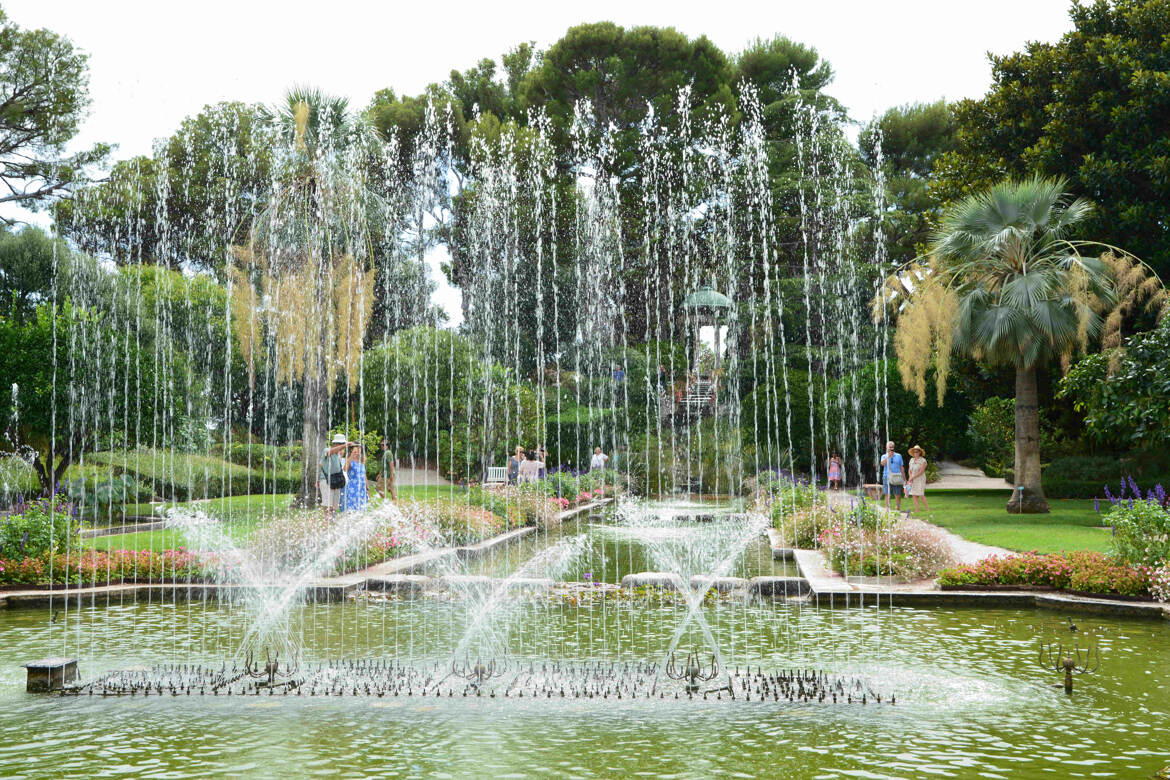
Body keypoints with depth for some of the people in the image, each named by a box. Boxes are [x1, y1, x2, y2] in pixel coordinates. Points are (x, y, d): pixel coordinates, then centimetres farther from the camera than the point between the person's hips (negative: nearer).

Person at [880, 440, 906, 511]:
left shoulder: (898, 456, 13)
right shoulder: (884, 456, 10)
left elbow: (902, 467, 13)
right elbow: (882, 463, -11)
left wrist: (904, 478, 10)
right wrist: (888, 456, -17)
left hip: (897, 478, 1)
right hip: (887, 477, -1)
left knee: (898, 494, 0)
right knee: (887, 494, -4)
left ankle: (899, 508, 10)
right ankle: (887, 508, 0)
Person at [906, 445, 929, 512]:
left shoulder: (923, 460, -8)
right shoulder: (912, 460, 11)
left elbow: (921, 471, -15)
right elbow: (910, 470, 16)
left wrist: (913, 477, -14)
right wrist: (910, 477, -1)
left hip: (920, 480, -6)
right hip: (913, 481, 6)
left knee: (921, 495, -11)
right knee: (914, 495, -1)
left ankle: (927, 509, 1)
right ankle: (916, 510, 0)